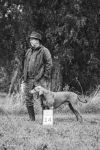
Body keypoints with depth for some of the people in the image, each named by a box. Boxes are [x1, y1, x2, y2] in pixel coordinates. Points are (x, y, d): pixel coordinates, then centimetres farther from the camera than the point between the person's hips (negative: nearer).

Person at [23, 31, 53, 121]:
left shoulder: (44, 51, -4)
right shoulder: (29, 51, 16)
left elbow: (49, 64, -8)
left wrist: (45, 76, -11)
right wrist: (25, 76, 13)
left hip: (40, 80, -7)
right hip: (29, 80, 7)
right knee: (28, 100, 5)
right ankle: (32, 119, 14)